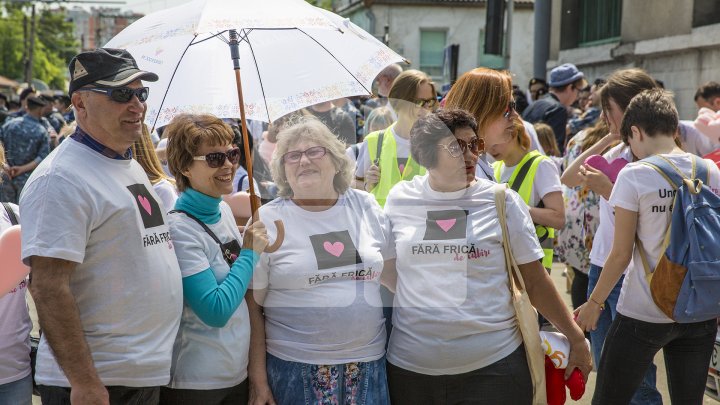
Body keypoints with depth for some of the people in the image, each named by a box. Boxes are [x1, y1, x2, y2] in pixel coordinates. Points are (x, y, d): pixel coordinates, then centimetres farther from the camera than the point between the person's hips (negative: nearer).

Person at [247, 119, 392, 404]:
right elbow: (252, 307, -3)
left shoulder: (366, 207, 5)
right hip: (295, 366, -2)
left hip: (368, 360, 3)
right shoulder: (267, 221, -4)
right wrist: (258, 380, -6)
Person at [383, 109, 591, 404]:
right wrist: (419, 303, 5)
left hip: (494, 366, -1)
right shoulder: (400, 199, 2)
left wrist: (575, 337, 5)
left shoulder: (502, 201, -1)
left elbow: (535, 281, 4)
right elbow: (388, 268, 17)